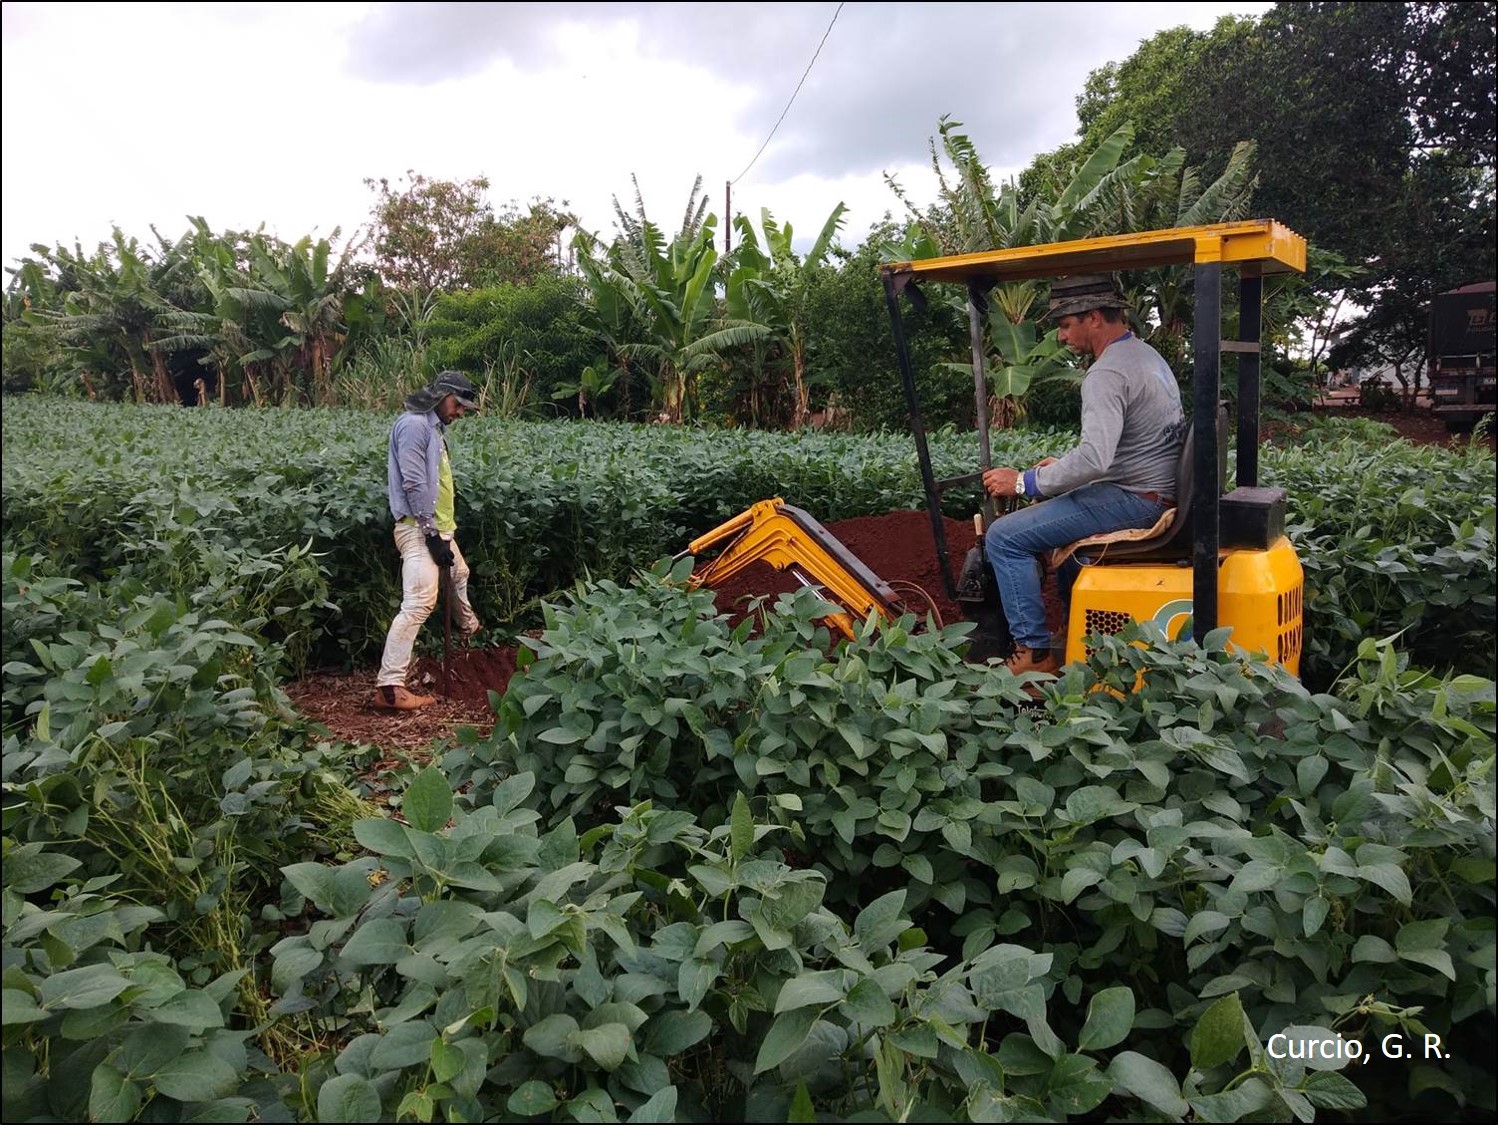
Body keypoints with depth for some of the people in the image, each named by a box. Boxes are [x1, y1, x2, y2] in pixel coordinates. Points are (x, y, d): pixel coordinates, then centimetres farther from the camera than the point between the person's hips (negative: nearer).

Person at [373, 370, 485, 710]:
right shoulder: (414, 424, -13)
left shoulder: (434, 427, 16)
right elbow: (414, 484, -20)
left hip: (439, 527, 10)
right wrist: (431, 534, -21)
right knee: (418, 603, -18)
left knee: (459, 573, 32)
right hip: (418, 529, -10)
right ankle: (389, 687, -20)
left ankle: (468, 627, 60)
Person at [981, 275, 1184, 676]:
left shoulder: (1107, 374, -19)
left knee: (1005, 537, -14)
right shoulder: (1145, 354, 14)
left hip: (1133, 500, -11)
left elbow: (1094, 458, -31)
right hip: (1161, 490, 11)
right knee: (1055, 509, 34)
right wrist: (1061, 466, 18)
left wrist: (1025, 482, -20)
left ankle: (1034, 654, -12)